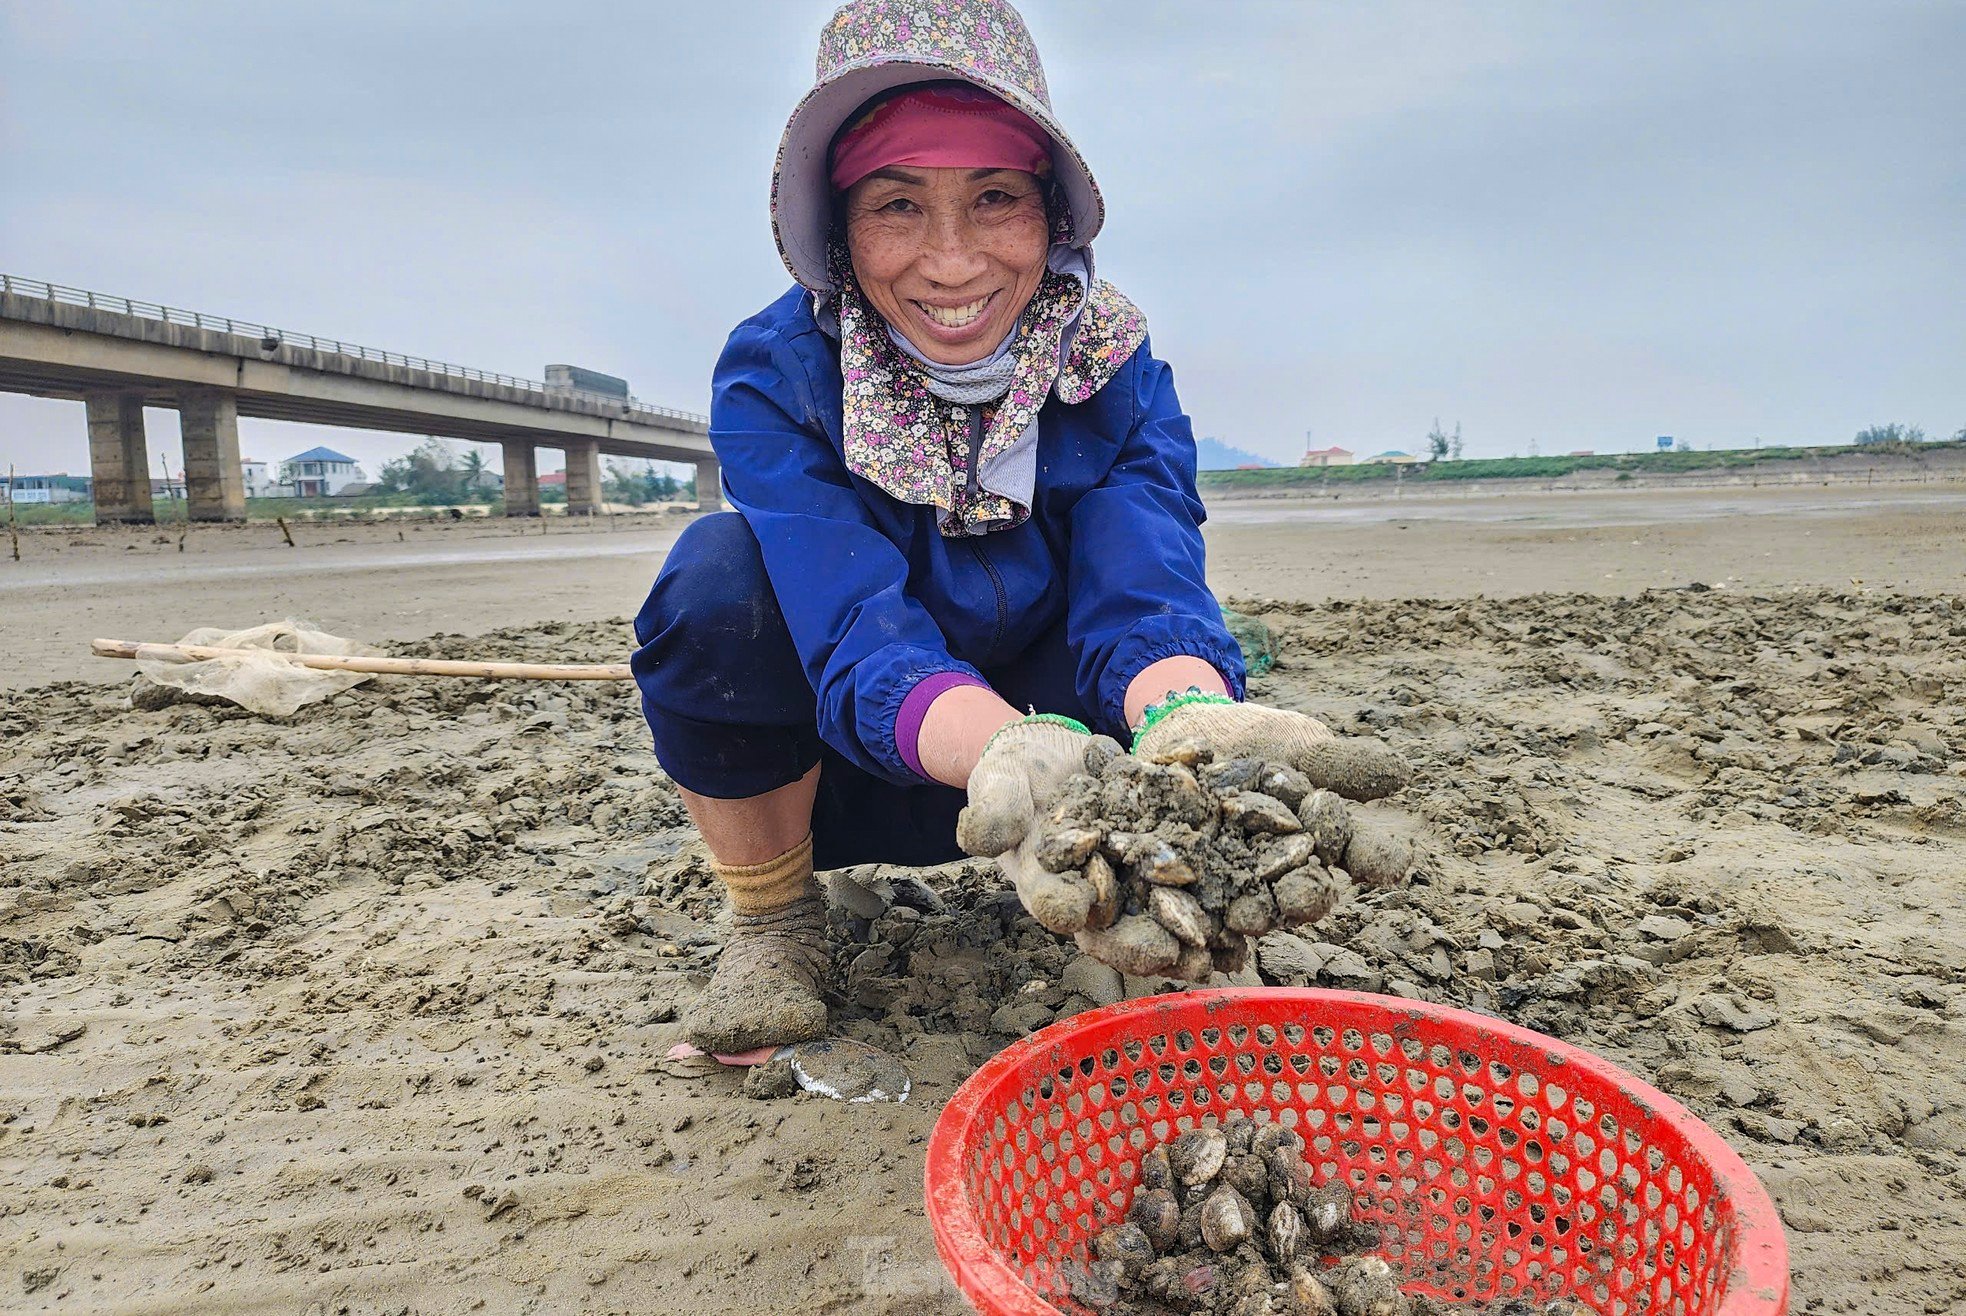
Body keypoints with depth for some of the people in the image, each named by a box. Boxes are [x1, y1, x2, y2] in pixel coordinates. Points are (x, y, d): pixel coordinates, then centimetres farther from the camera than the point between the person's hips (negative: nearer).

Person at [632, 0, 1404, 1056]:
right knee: (719, 570, -31)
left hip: (1048, 719, 2)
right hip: (839, 775, -1)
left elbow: (1144, 604, -29)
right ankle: (772, 925, -8)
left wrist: (1191, 723, -54)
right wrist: (1013, 756, -57)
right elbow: (866, 645, -34)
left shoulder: (1120, 375, -14)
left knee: (1158, 684, -31)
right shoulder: (773, 378, -21)